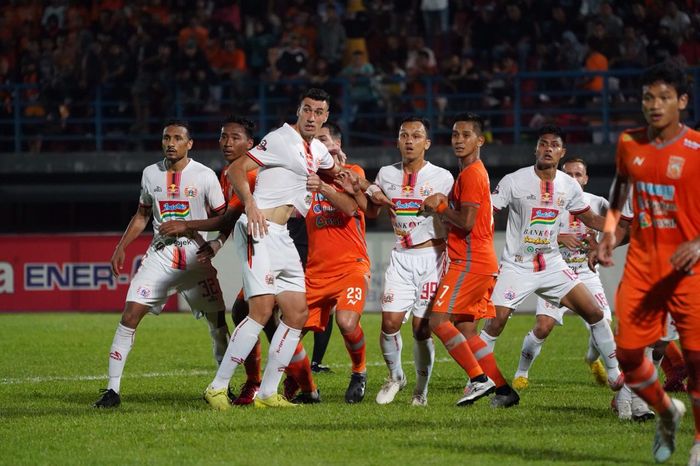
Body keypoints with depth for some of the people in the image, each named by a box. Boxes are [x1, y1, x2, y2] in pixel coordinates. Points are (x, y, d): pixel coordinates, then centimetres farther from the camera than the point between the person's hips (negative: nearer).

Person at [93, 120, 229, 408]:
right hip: (160, 254, 1)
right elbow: (142, 216, 17)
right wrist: (121, 248, 9)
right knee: (131, 313, -13)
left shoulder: (205, 176, -3)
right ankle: (112, 389, -12)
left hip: (196, 255, -1)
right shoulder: (151, 174, 6)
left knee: (217, 321, 2)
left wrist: (214, 246, -13)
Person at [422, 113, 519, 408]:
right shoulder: (473, 173, 20)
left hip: (470, 262, -10)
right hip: (481, 262, 10)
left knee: (439, 320, -14)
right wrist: (442, 208, 11)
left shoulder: (471, 174, -12)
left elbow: (466, 223, -19)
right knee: (466, 330, 10)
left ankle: (479, 379, -16)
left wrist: (439, 207, -6)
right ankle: (503, 389, 8)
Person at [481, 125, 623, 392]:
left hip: (552, 265, 4)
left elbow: (589, 218, 16)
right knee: (495, 323, -17)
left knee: (594, 313, 0)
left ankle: (614, 374, 14)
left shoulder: (569, 186, 3)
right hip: (516, 267, -4)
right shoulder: (514, 182, -10)